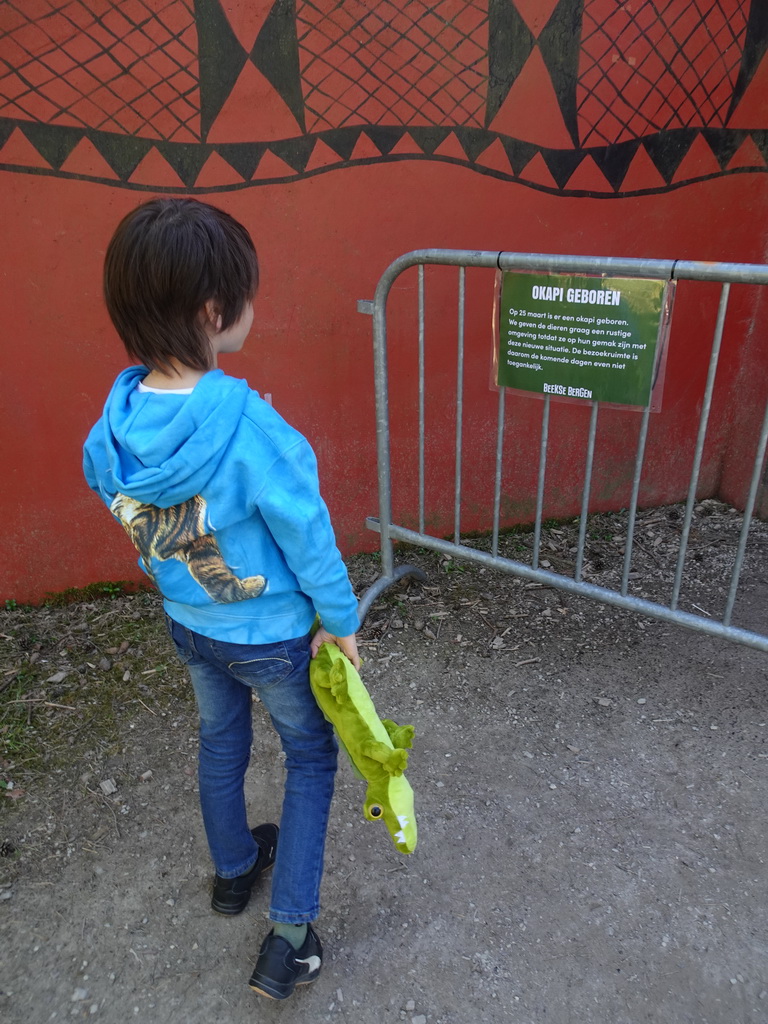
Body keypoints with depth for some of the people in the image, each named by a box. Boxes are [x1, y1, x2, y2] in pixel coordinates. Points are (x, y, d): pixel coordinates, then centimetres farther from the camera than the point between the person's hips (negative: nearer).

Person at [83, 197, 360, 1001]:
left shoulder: (116, 421, -16)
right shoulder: (251, 430, -34)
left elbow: (121, 510, 0)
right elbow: (309, 541, -23)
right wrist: (342, 621, -7)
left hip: (188, 625, 5)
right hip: (272, 635, -5)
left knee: (220, 741, 29)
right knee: (311, 755, 19)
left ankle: (233, 869, 55)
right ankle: (288, 935, 26)